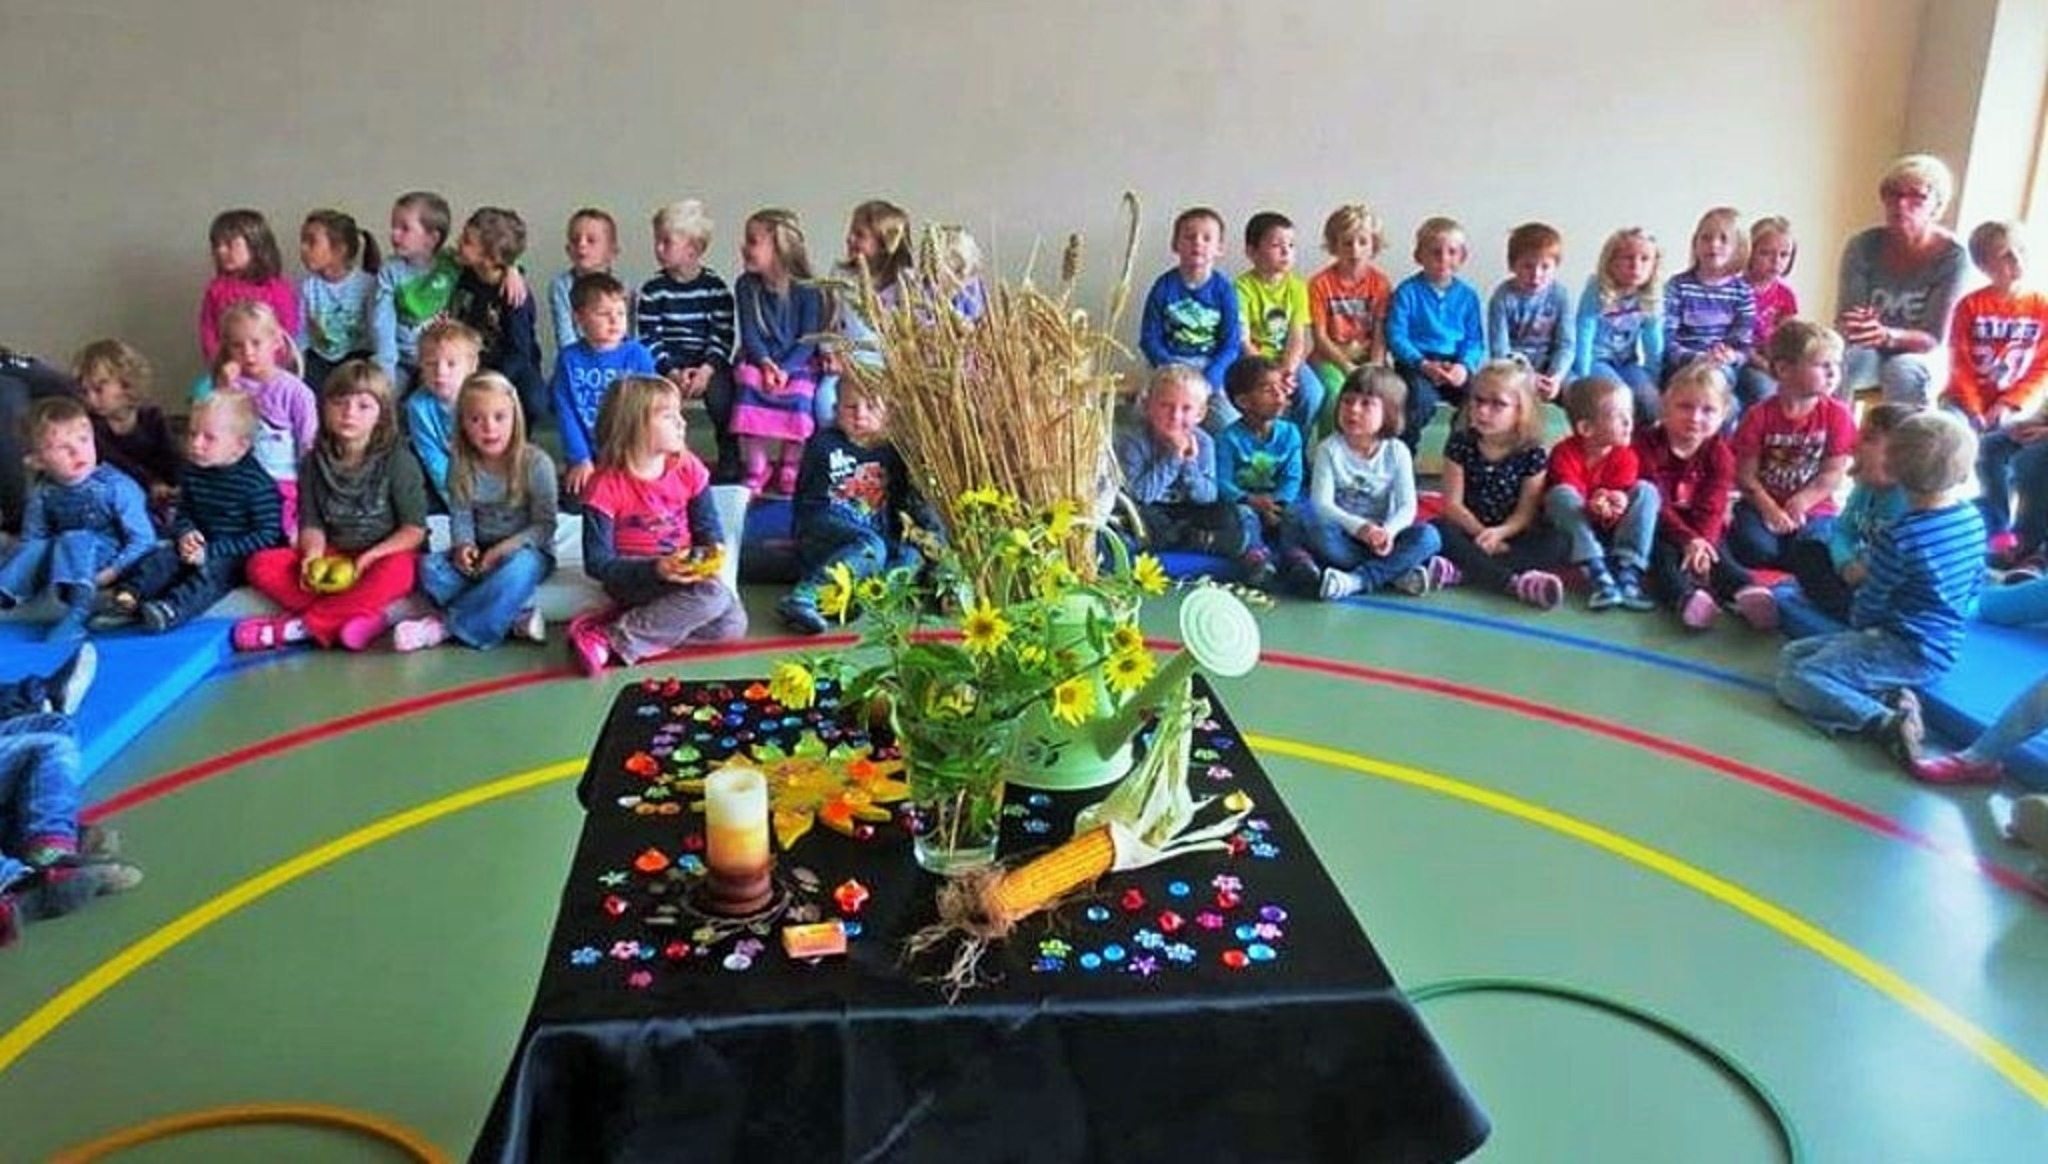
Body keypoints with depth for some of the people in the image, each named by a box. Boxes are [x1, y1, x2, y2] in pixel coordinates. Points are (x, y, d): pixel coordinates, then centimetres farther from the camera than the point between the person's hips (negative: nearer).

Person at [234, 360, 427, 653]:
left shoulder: (397, 460, -7)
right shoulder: (315, 462, 4)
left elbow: (414, 530, -9)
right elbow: (312, 523, 4)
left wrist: (369, 558, -21)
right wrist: (313, 553, -19)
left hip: (385, 555, -4)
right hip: (333, 558, 4)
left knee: (395, 571, -38)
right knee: (261, 564, -16)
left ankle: (299, 626, -30)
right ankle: (361, 616, -30)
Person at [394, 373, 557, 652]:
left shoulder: (535, 463, -13)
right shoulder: (462, 467, -1)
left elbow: (544, 525, -12)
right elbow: (460, 516, 0)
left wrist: (503, 549, -24)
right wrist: (464, 546, -22)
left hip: (526, 550, -4)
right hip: (479, 555, 5)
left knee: (517, 569, -39)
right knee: (430, 567, -23)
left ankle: (446, 625, -25)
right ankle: (516, 614, -26)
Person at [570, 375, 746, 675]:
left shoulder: (687, 467, -3)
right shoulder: (606, 485, -16)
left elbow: (708, 526, 5)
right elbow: (597, 563, -16)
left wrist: (713, 550, -19)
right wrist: (655, 570, -30)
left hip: (684, 571, 5)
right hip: (632, 578, -5)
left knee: (731, 624, -18)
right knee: (711, 594, -31)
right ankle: (610, 637, -24)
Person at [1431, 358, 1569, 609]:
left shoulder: (1533, 453, -6)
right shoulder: (1461, 444, -5)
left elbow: (1526, 512, -9)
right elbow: (1453, 503, -8)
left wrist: (1500, 532, -29)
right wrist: (1481, 533, -22)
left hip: (1510, 534, 1)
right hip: (1471, 529, 0)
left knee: (1555, 543, -26)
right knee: (1438, 531, -30)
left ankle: (1460, 570, -41)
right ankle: (1514, 581, -43)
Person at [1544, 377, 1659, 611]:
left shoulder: (1625, 455, -7)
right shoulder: (1565, 453, -17)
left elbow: (1622, 493, -18)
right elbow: (1566, 494, -27)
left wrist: (1617, 503, -43)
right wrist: (1593, 505, -48)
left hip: (1612, 527, 3)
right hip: (1574, 530, -3)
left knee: (1645, 490, -19)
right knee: (1560, 494, -31)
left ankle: (1628, 573, -32)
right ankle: (1597, 574, -42)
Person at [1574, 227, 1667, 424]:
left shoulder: (1652, 298, -6)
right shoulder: (1596, 293, -20)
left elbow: (1654, 343, 3)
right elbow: (1584, 338, -19)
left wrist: (1653, 381, 3)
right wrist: (1585, 381, -21)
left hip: (1628, 362, 4)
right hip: (1595, 360, -4)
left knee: (1652, 404, -19)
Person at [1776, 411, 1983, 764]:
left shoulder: (1898, 538, -20)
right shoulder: (1974, 519, 2)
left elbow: (1870, 604, -8)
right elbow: (1973, 589, 15)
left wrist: (1858, 624, 14)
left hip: (1908, 652, -8)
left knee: (1795, 679, -16)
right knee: (1792, 654, 13)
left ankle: (1888, 722, -26)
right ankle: (1891, 697, -5)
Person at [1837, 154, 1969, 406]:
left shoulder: (1952, 256, -17)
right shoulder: (1863, 247, -11)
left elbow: (1933, 339, -19)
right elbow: (1843, 321, -12)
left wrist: (1888, 335, -40)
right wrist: (1852, 327, -37)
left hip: (1923, 357, -1)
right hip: (1870, 354, 1)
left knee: (1904, 370, -35)